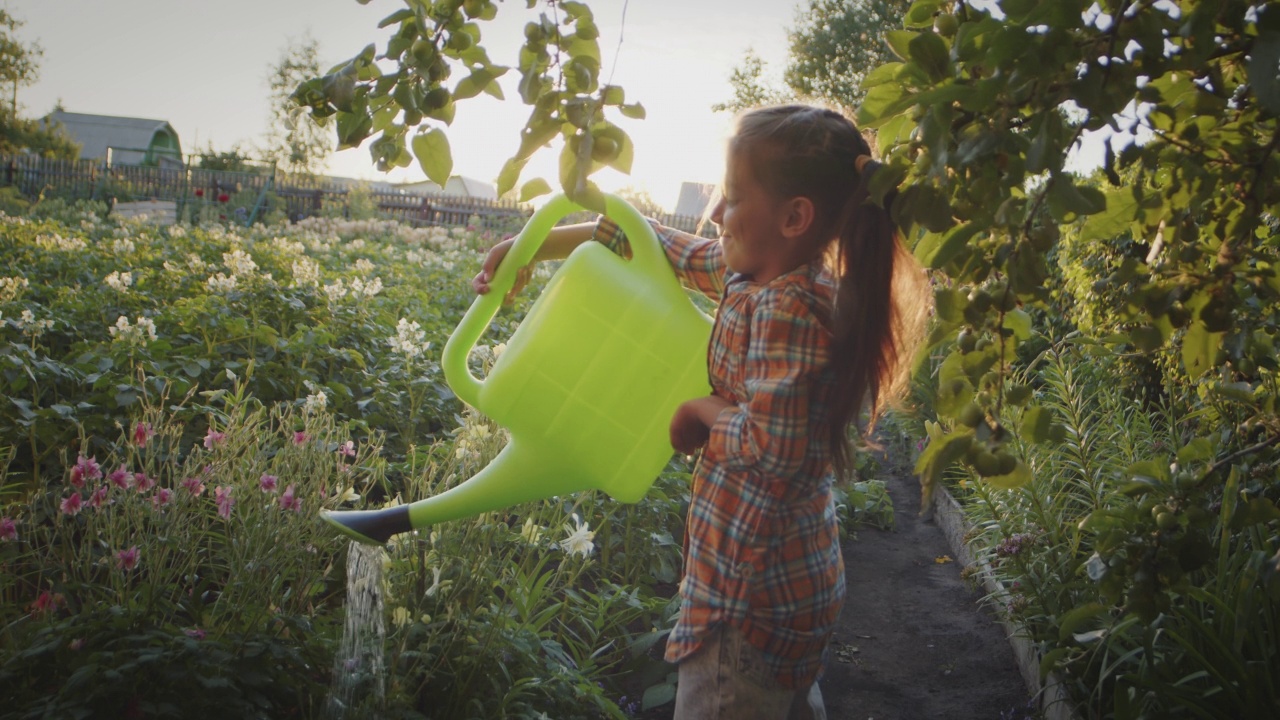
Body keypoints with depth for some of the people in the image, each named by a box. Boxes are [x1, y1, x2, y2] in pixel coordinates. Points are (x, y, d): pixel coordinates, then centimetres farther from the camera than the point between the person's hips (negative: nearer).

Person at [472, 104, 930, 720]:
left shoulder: (787, 309, -25)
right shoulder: (753, 272, 1)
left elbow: (773, 446, -32)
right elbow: (662, 245, 11)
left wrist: (704, 411, -13)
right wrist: (533, 246, 10)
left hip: (757, 592, -9)